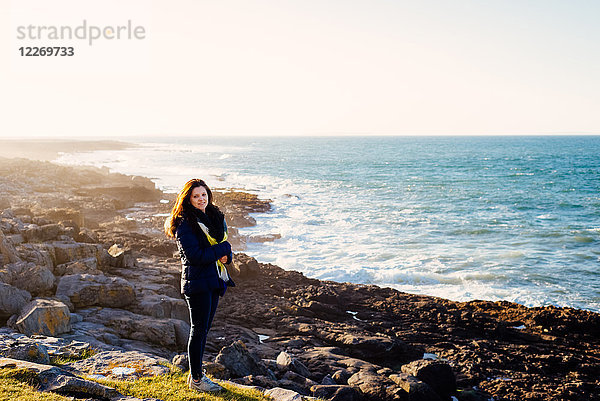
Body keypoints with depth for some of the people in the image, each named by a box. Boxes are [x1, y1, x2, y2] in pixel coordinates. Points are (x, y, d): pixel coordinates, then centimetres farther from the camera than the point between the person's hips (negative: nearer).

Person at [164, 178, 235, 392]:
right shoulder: (184, 224, -13)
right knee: (198, 330, 0)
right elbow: (195, 256, -21)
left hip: (215, 280, 7)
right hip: (197, 281, -7)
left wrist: (225, 255, -8)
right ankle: (196, 379, 11)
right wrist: (222, 249, -13)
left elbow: (224, 243, 15)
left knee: (204, 328, 15)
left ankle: (197, 373, 26)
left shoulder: (216, 218, 11)